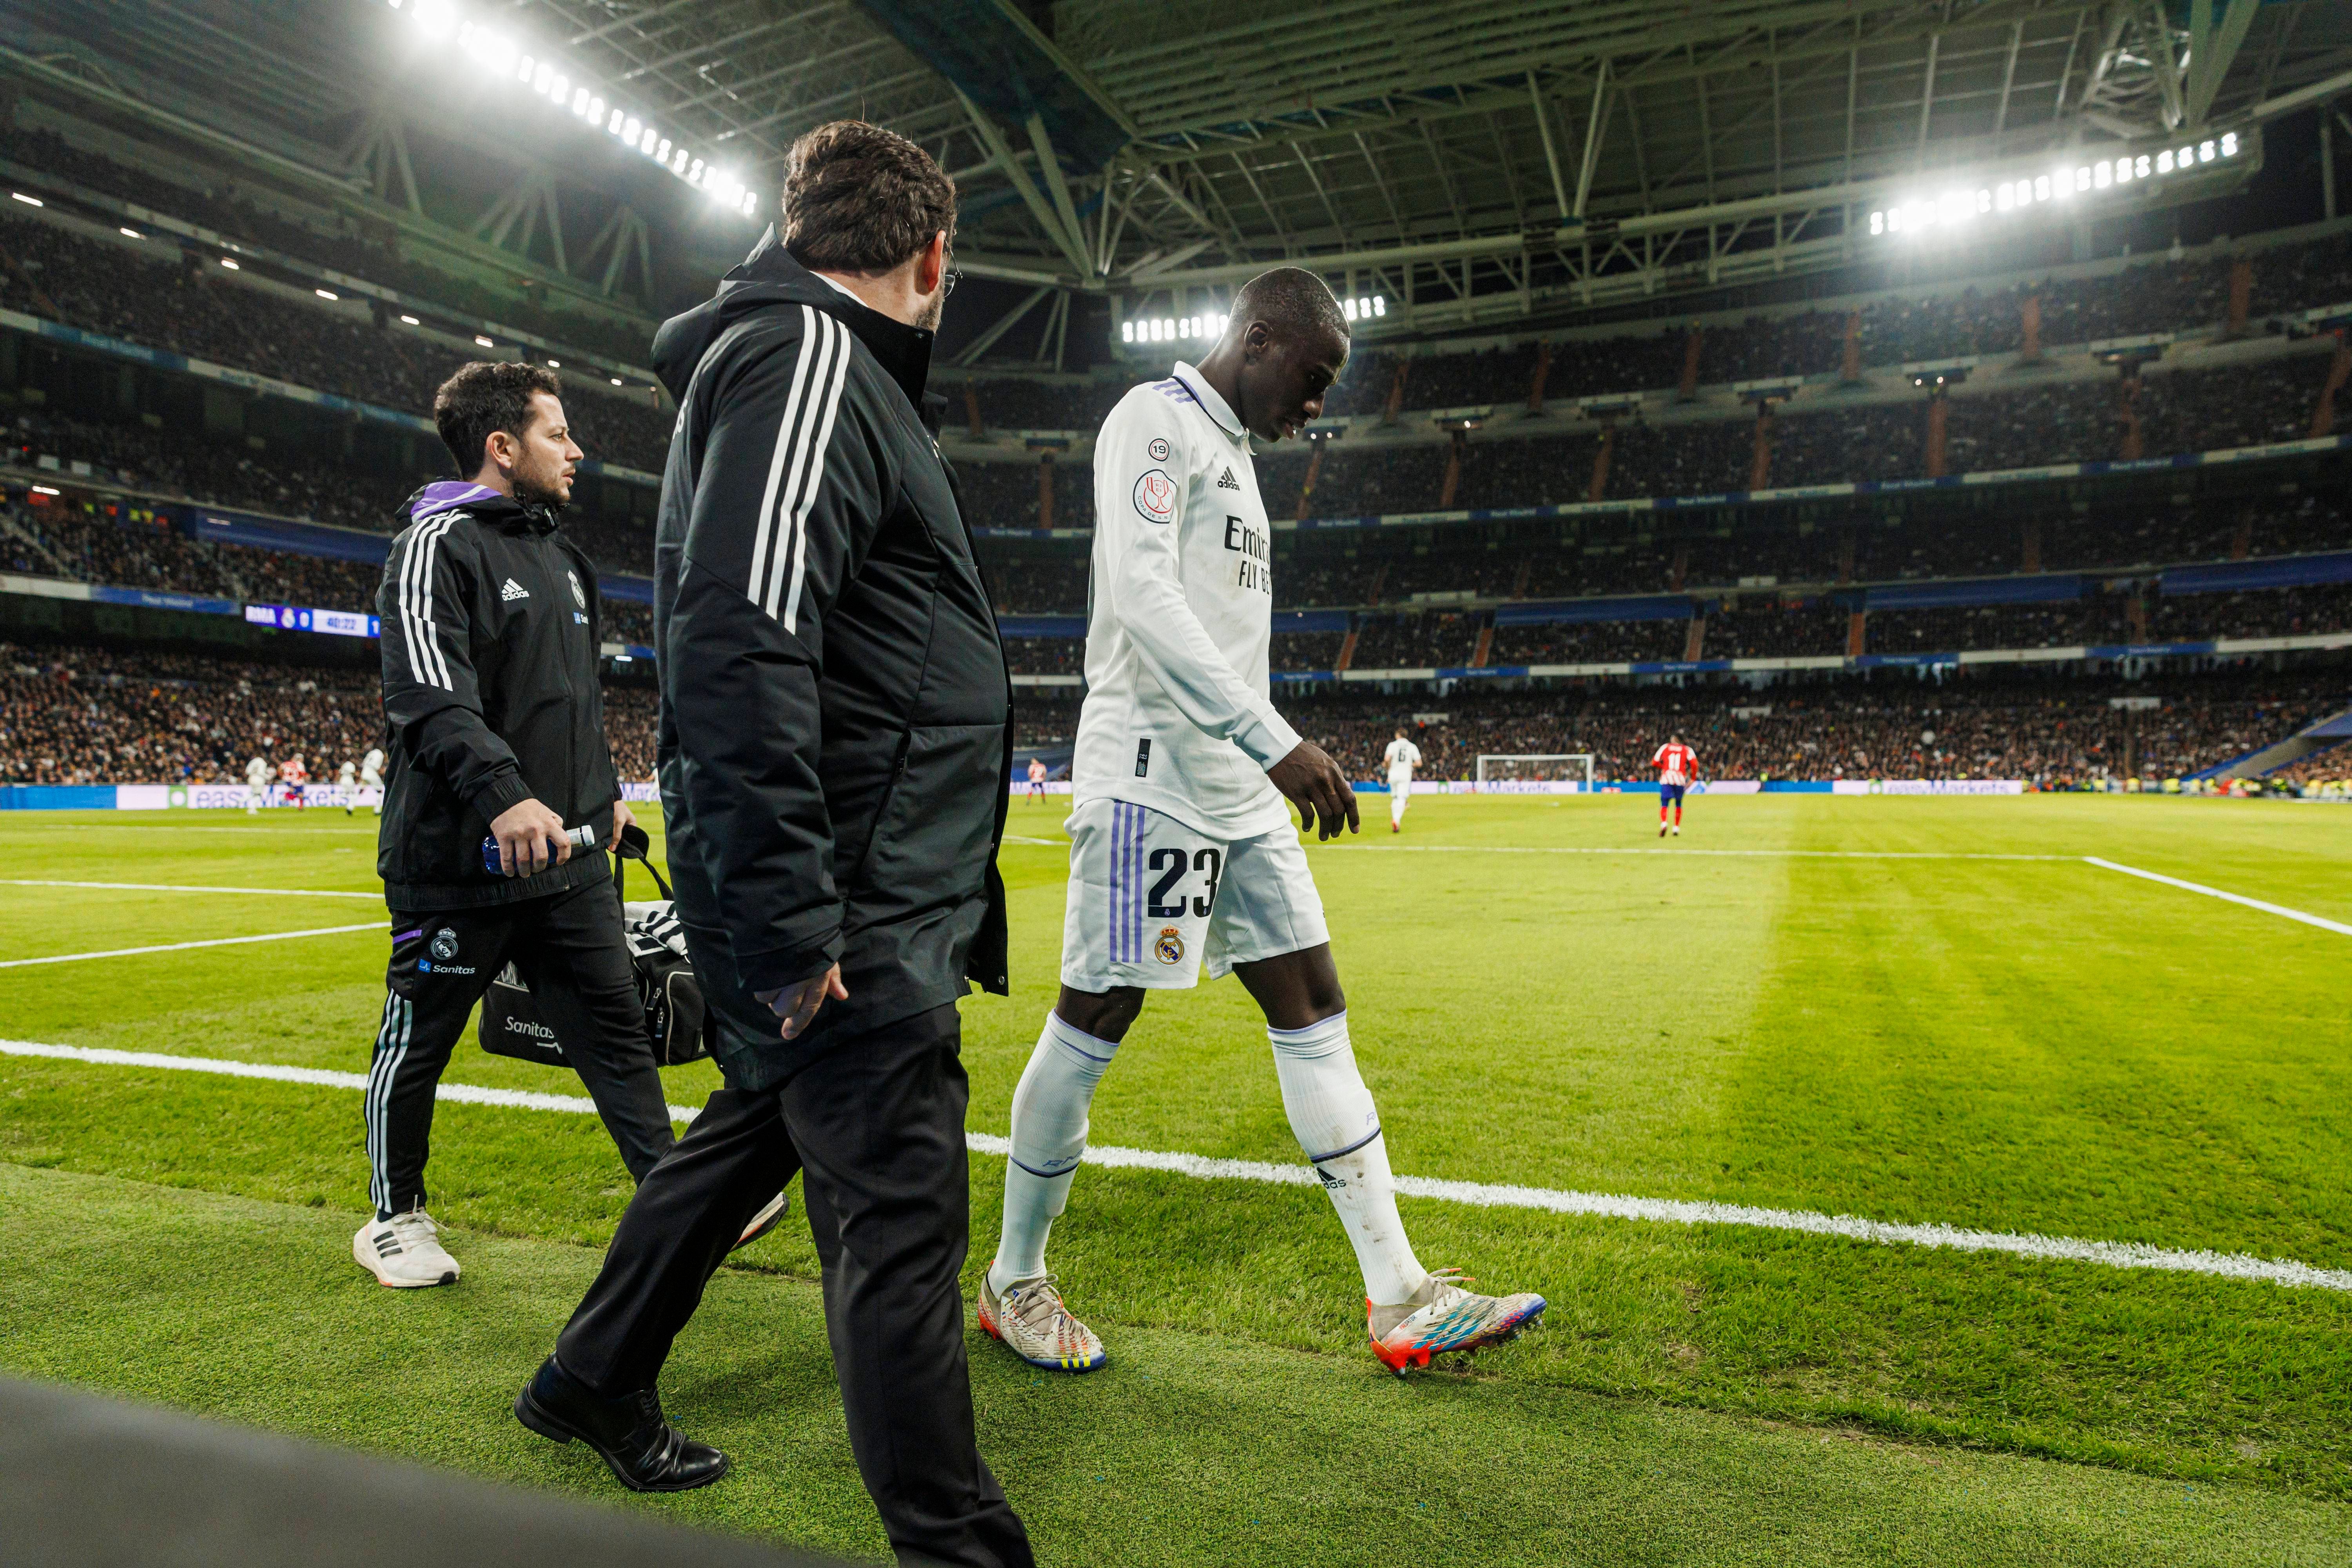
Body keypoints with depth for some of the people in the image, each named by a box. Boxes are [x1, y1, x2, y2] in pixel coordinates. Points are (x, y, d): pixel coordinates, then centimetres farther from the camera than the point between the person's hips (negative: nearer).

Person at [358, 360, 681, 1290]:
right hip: (460, 858, -7)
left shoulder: (559, 557, 17)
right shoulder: (437, 545, -10)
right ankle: (396, 1218, 27)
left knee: (614, 1025, 6)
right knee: (419, 1040, 9)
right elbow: (431, 693, -24)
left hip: (567, 851, 7)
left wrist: (604, 790, 27)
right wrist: (502, 793, -37)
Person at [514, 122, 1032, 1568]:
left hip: (879, 901, 11)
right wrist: (791, 925, -25)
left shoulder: (821, 363, 21)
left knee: (759, 1128, 23)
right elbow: (739, 645, -25)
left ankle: (592, 1388, 43)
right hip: (851, 913, -11)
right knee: (899, 1217, -4)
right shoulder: (803, 354, -12)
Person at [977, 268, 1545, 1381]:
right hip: (1150, 779, -9)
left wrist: (1269, 762, 20)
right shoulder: (1155, 421, -6)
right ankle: (1014, 1282, 17)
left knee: (1313, 1014, 5)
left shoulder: (1230, 451, 23)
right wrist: (1276, 741, -28)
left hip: (1239, 790, 10)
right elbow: (1140, 595, -21)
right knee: (1093, 1025, -2)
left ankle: (1399, 1298, 10)